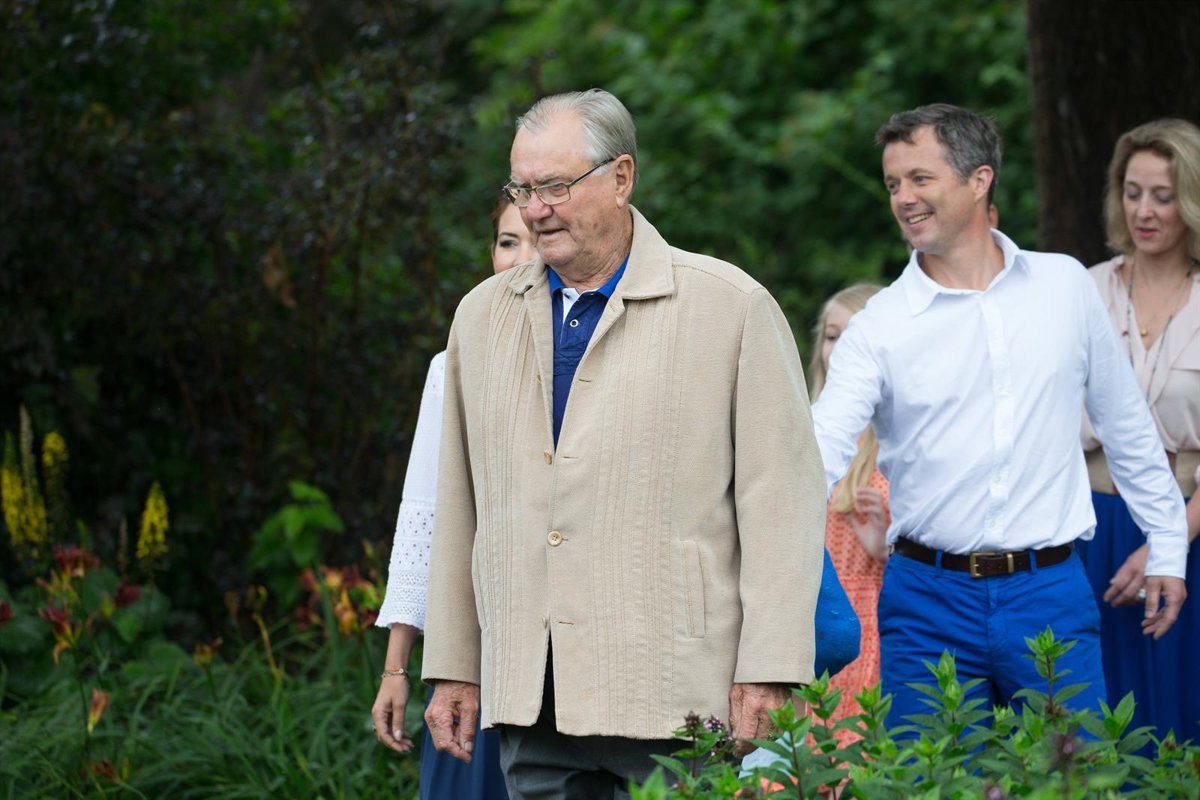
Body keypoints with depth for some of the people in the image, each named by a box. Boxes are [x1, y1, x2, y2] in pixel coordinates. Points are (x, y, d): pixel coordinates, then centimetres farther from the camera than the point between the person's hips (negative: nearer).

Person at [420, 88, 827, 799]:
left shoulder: (731, 307, 0)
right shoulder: (483, 315, 15)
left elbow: (782, 495, -4)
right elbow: (462, 506, 17)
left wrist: (769, 672, -11)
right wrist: (453, 666, 14)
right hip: (528, 696, 4)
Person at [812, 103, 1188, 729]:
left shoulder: (1066, 286, 6)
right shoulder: (879, 326, -2)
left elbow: (1126, 423, 15)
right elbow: (818, 454, -12)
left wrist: (1167, 548, 17)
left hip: (1050, 593, 1)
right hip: (928, 599, -1)